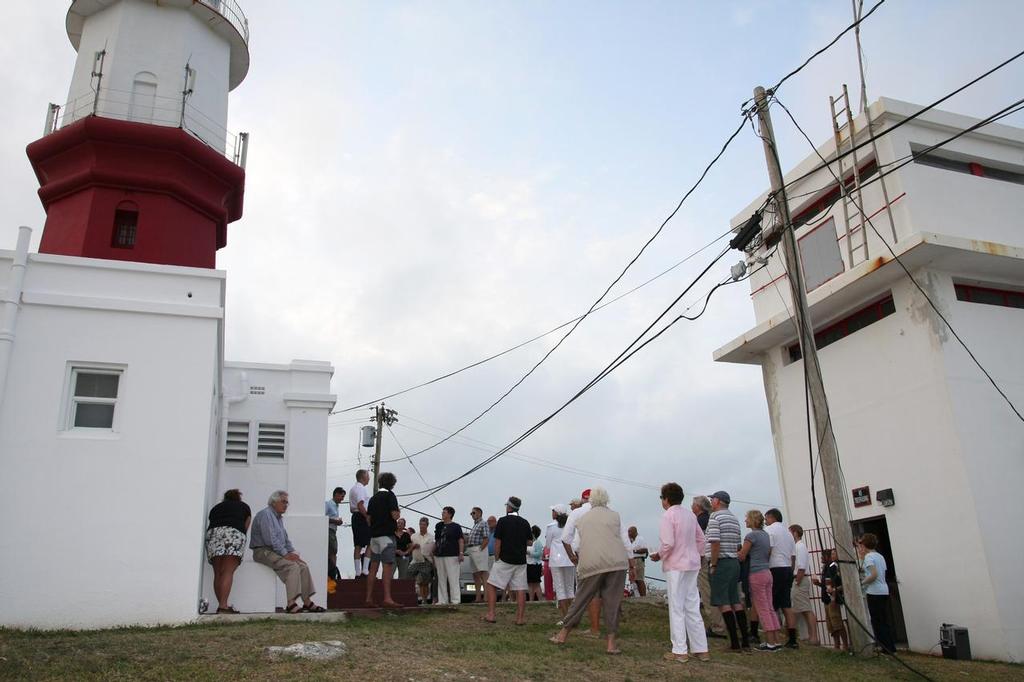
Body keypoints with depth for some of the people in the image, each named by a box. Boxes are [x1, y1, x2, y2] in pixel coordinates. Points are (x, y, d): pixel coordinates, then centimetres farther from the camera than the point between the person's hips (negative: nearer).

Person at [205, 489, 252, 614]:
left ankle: (222, 605, 1)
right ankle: (223, 606, -18)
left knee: (217, 573, 6)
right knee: (228, 572, -8)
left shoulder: (216, 507, 33)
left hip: (212, 533, 3)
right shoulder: (244, 507, 29)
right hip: (234, 532, -3)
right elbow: (245, 528, 25)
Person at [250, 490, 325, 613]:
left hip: (278, 551, 10)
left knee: (303, 566, -5)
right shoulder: (265, 514, -11)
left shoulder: (279, 518, 21)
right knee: (292, 566, -28)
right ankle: (291, 604, -32)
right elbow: (270, 539, -21)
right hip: (263, 551, -10)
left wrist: (293, 553, 8)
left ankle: (307, 602, -5)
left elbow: (285, 539, 25)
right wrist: (285, 554, -19)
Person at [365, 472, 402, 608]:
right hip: (386, 534, -7)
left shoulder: (373, 498, 16)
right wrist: (397, 516, 7)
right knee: (388, 566, -10)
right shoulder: (390, 495, -6)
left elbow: (369, 518, 16)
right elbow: (395, 515, -13)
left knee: (373, 567, 8)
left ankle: (369, 599, 8)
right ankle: (387, 598, -16)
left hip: (374, 535, 7)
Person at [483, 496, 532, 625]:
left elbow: (497, 542, -8)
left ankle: (490, 614, 1)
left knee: (492, 586, 5)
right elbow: (529, 542, 11)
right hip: (521, 561, 4)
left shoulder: (503, 521, -6)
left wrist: (496, 559, 2)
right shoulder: (525, 523, 6)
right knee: (520, 590, 4)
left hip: (505, 560, -4)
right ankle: (520, 618, 2)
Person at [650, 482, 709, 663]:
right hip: (692, 565, 7)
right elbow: (701, 539, 14)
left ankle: (680, 651, 2)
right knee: (692, 608, 12)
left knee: (677, 609, 0)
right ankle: (701, 649, 15)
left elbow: (668, 543, -20)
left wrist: (659, 555, -3)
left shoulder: (668, 515, -13)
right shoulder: (690, 514, 10)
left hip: (675, 566, -7)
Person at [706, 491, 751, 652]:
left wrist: (713, 565, -14)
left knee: (723, 603, -5)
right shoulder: (734, 518, 17)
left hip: (721, 562, -8)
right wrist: (734, 558, 18)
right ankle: (745, 641, 9)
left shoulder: (715, 516, -9)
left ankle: (735, 642, -7)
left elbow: (715, 543, -18)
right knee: (736, 601, 10)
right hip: (734, 562, 8)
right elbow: (737, 545, 17)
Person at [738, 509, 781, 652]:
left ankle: (770, 643, -3)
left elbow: (741, 557, -10)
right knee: (770, 608, 10)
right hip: (767, 572, 8)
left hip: (756, 574, -8)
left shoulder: (751, 535, -12)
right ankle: (776, 641, 11)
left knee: (762, 609, -4)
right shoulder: (766, 535, 13)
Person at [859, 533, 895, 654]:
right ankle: (891, 647, 14)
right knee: (884, 620, 12)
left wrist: (862, 582, -7)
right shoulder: (880, 556, 15)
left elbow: (874, 575, -20)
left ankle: (884, 647, 0)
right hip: (884, 591, 8)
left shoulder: (868, 556, -10)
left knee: (877, 622, -1)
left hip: (874, 592, -8)